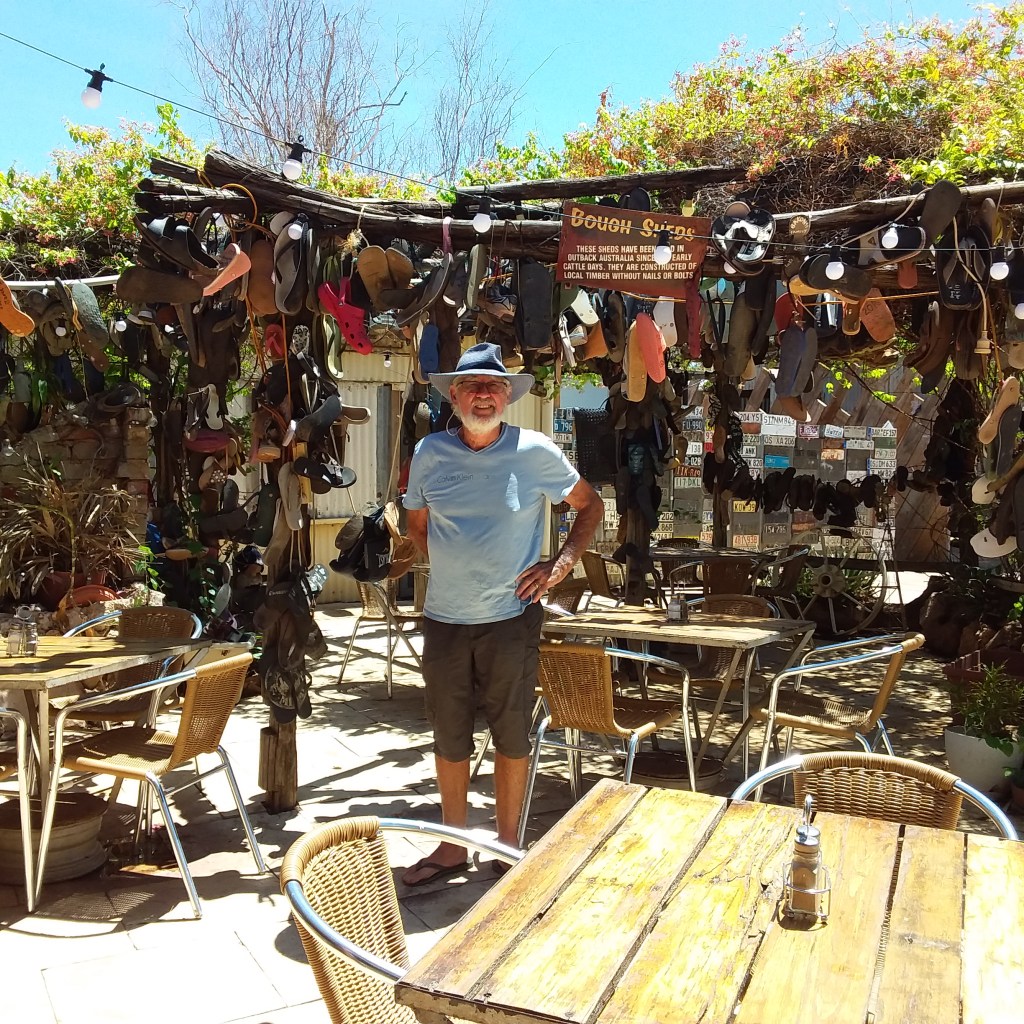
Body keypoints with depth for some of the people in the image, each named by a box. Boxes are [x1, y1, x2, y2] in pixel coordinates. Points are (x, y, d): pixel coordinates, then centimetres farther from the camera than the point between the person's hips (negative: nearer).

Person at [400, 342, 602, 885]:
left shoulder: (535, 451, -5)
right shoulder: (430, 453, 0)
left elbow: (590, 505, 7)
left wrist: (561, 563, -4)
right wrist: (453, 566, 4)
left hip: (511, 618, -2)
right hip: (444, 619, 2)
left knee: (512, 737, 10)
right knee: (449, 740, 13)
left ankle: (508, 845, 28)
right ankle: (452, 847, 30)